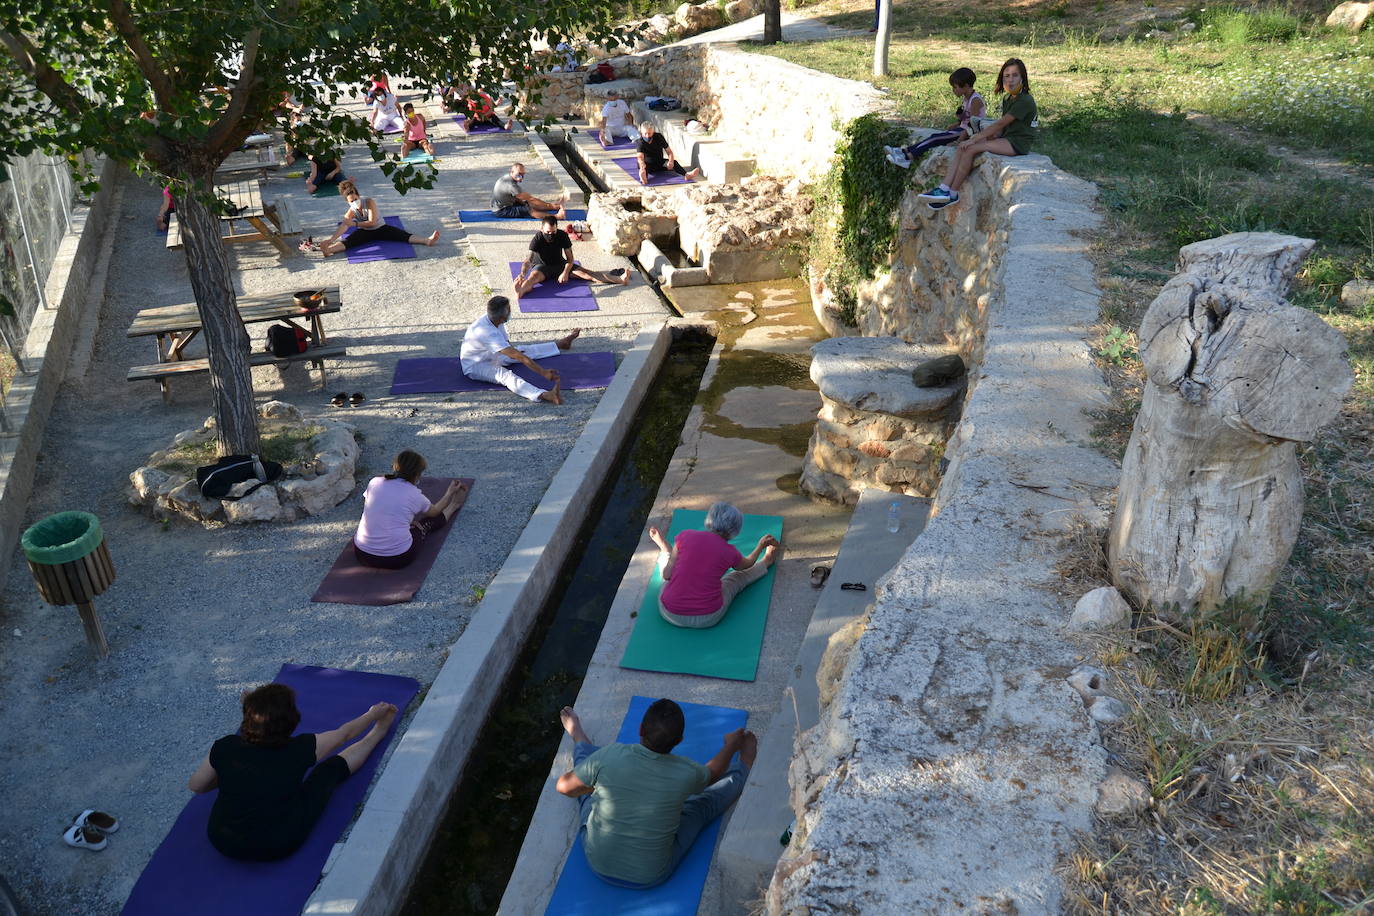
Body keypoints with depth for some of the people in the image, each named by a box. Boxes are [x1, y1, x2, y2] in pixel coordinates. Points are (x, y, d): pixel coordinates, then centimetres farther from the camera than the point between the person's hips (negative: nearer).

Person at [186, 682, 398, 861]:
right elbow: (344, 733, -2)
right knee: (332, 768, 14)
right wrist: (373, 715, 17)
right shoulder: (299, 750, -21)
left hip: (223, 844, 2)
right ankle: (377, 733, 37)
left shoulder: (224, 749, -16)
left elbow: (195, 786, 2)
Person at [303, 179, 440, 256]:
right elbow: (343, 227, -28)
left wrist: (355, 224, -27)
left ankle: (428, 240, -39)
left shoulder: (369, 202, -20)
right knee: (347, 242, -25)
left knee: (404, 236, -22)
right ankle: (326, 249, -49)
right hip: (365, 232, 1)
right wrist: (330, 240, -44)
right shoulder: (351, 211, -13)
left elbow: (372, 222, -23)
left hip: (380, 228, -1)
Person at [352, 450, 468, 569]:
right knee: (427, 523, 23)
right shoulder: (414, 494, -6)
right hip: (398, 559, -3)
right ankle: (453, 506, 50)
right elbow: (435, 511, 18)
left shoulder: (374, 482, -1)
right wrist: (449, 493, 35)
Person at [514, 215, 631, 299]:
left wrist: (565, 273, -28)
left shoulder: (562, 236, -14)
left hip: (560, 264, 3)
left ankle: (620, 279, -27)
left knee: (585, 272, -13)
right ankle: (521, 290, -75)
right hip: (541, 266, -3)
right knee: (533, 276, -39)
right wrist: (522, 274, -54)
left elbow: (570, 259, -9)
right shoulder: (537, 239, -23)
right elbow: (528, 260, -33)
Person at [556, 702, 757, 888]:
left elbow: (565, 787, -9)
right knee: (705, 801, 19)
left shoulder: (609, 756, -27)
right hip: (651, 876, -1)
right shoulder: (686, 773, -25)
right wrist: (730, 747, 22)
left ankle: (578, 737, 52)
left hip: (598, 865, 1)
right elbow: (713, 774, 1)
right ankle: (746, 765, 46)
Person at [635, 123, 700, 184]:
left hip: (660, 163, 4)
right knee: (645, 167, -39)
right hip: (648, 164, -4)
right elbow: (640, 157, -38)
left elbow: (669, 152, -5)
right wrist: (642, 168, -61)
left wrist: (671, 161, -28)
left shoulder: (659, 137, -7)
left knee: (674, 162, -23)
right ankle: (643, 178, -75)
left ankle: (686, 174, -48)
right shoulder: (640, 142, -20)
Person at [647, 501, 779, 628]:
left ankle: (664, 549, 64)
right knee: (739, 576, 28)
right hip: (708, 618, 0)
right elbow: (747, 564, 19)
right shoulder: (730, 552, -6)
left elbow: (667, 575, -1)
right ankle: (766, 562, 55)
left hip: (670, 614, 1)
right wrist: (761, 546, 37)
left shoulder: (685, 536, -8)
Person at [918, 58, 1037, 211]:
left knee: (970, 149, -22)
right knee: (963, 147, -8)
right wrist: (980, 136, -4)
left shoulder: (1025, 101, -14)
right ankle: (944, 189, -18)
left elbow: (999, 124, -18)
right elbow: (1001, 128, 14)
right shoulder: (1007, 100, 16)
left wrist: (974, 139, -17)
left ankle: (953, 194, -16)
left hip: (1018, 144, -9)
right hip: (1006, 139, 9)